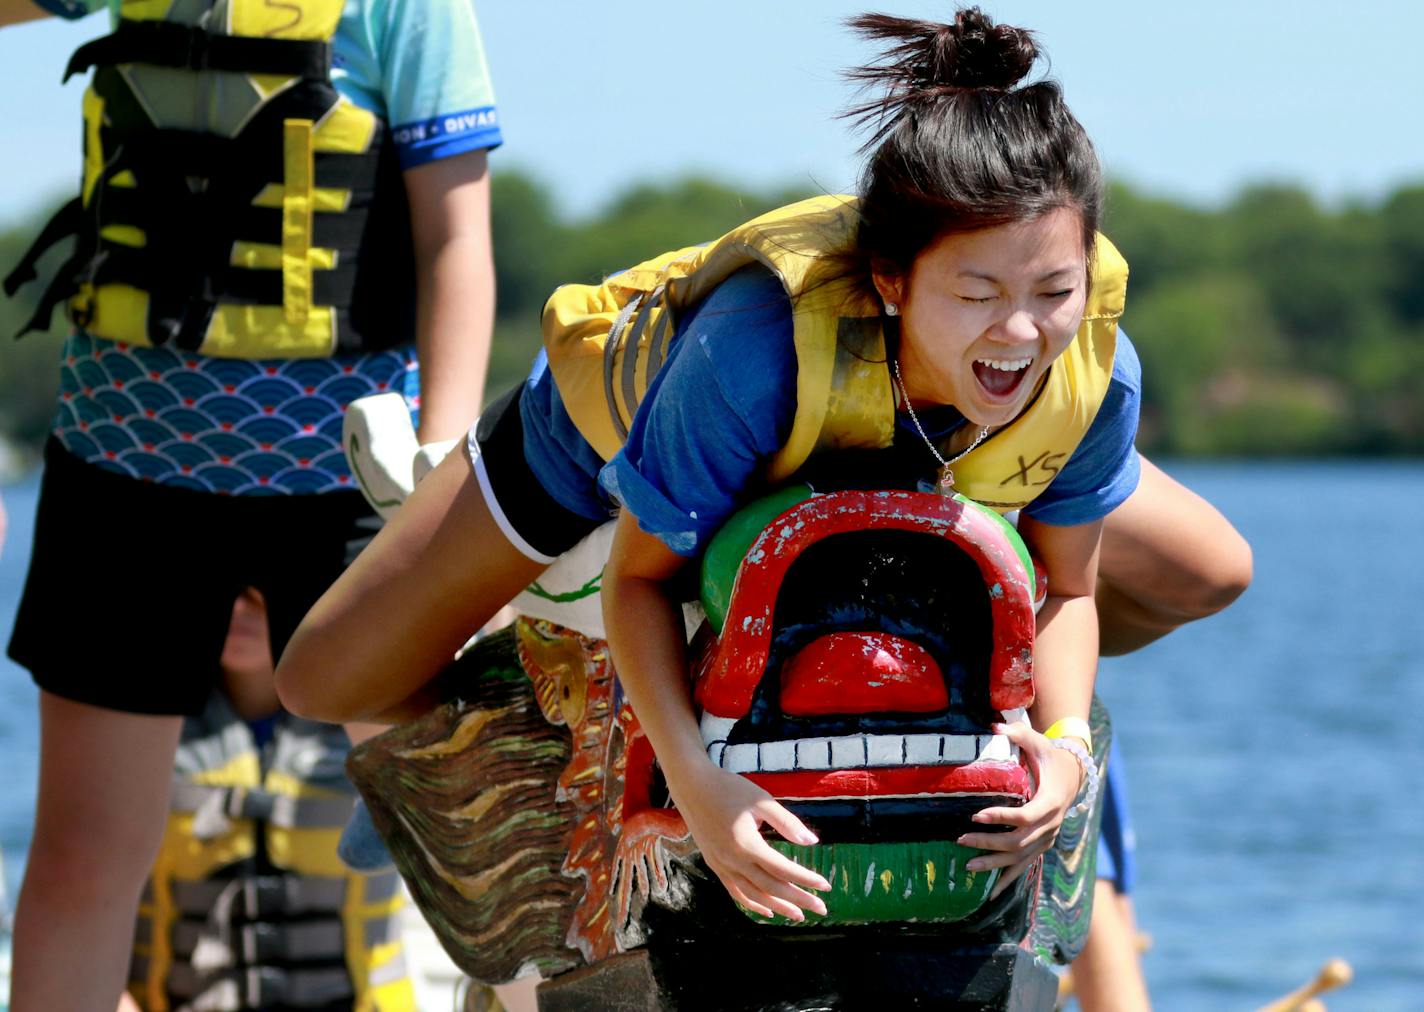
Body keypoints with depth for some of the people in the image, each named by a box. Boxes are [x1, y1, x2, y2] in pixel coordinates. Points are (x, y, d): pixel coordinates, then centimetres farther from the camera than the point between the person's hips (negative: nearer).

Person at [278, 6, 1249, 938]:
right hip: (624, 419, -3)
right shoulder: (760, 339, -50)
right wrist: (693, 778, -46)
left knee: (1209, 575, 2)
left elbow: (1067, 587, -16)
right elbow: (641, 573, -32)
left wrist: (1065, 740, -36)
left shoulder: (1095, 369, -37)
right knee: (329, 682, -5)